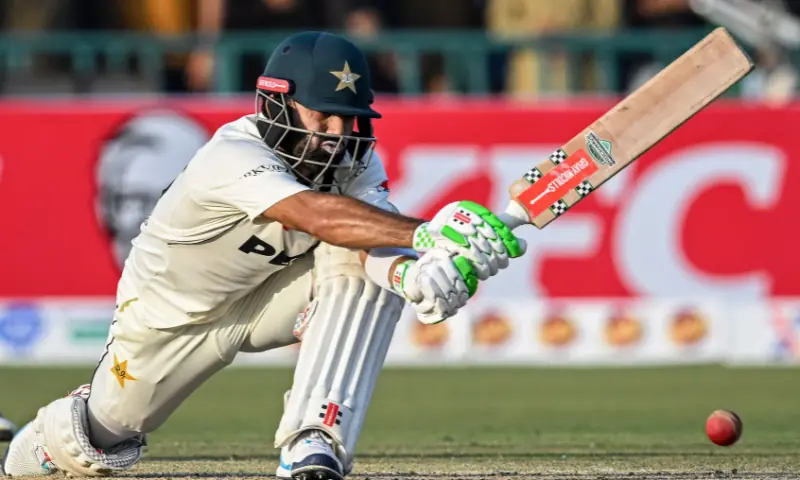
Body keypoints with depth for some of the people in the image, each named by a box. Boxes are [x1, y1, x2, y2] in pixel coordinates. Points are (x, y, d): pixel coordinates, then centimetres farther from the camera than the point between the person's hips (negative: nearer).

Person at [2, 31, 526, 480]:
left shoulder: (356, 158, -19)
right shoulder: (233, 157, -38)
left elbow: (377, 233, -36)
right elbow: (318, 216, -55)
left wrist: (410, 273, -61)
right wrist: (428, 234, -67)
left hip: (267, 298, 4)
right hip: (172, 315, -4)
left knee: (368, 260, -26)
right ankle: (60, 429, 49)